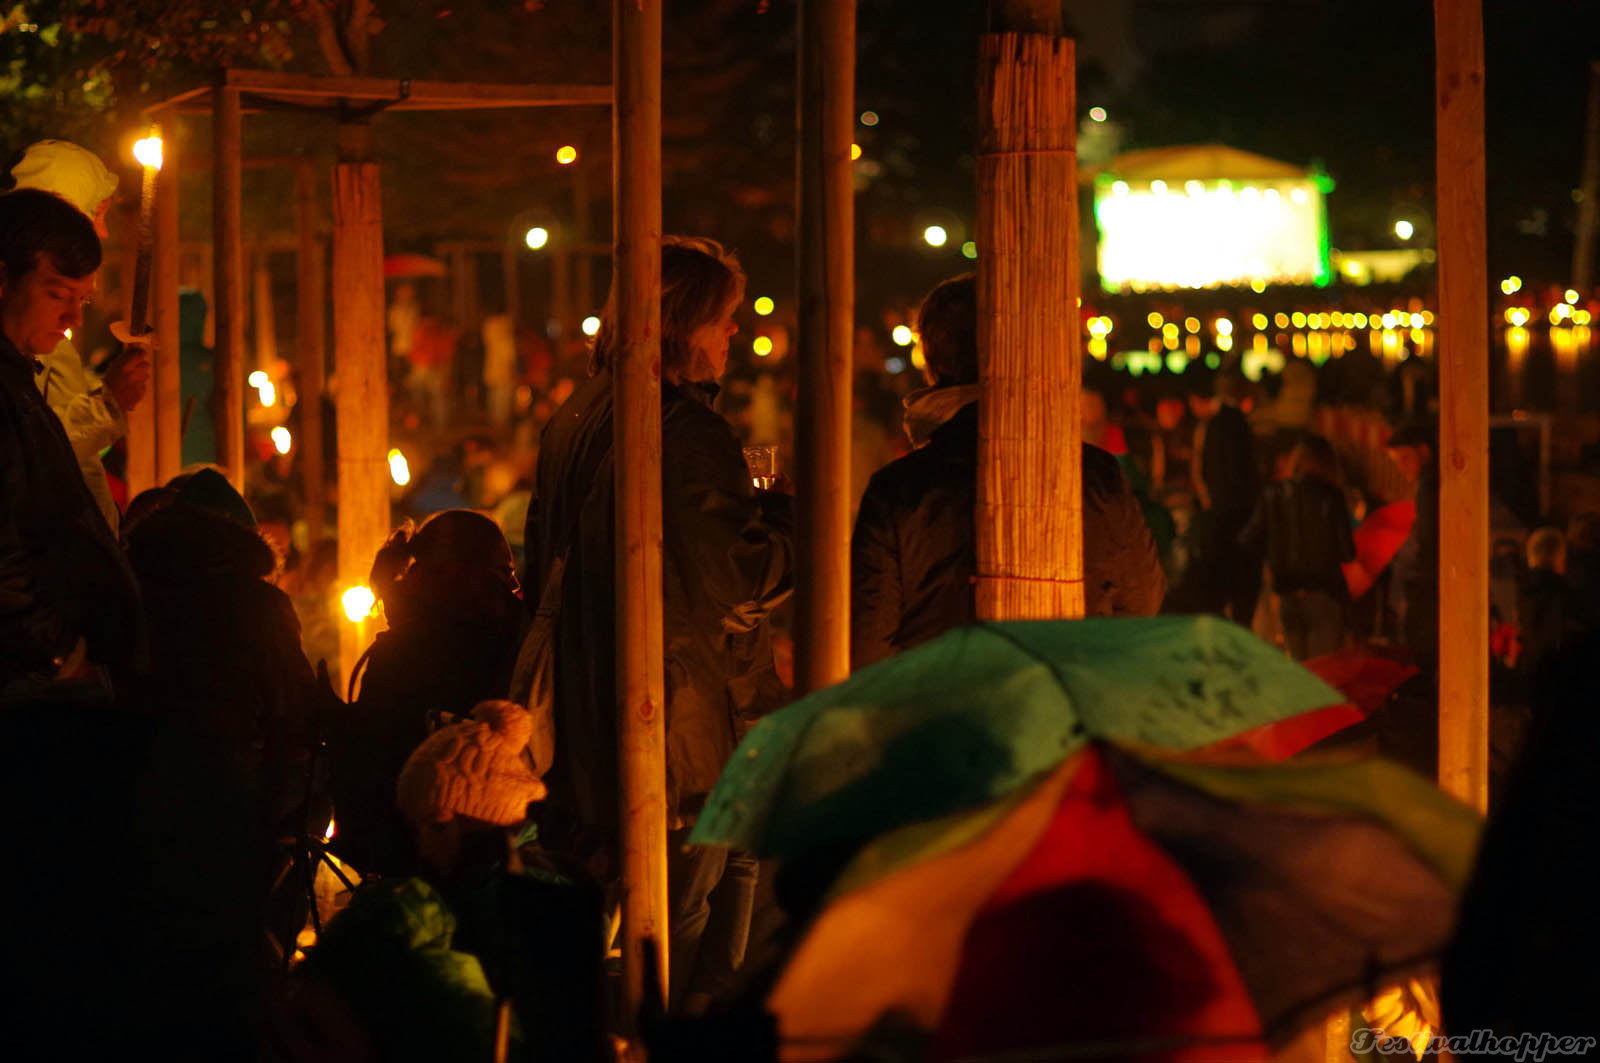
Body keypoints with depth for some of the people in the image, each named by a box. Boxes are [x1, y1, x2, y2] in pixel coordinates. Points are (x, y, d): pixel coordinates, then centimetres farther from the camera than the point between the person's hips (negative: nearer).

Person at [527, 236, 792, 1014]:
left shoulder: (573, 423, 10)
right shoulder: (687, 433, -16)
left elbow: (547, 565, 18)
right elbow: (736, 583, -17)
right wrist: (788, 518, -2)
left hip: (592, 737, 8)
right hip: (689, 731, -8)